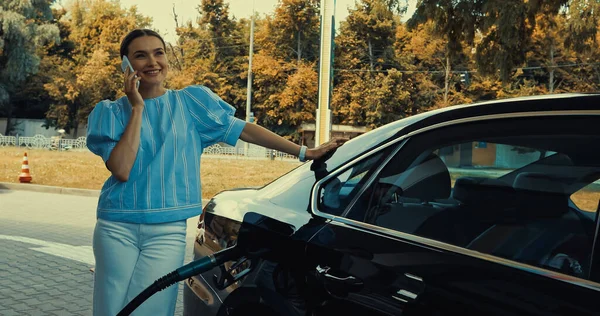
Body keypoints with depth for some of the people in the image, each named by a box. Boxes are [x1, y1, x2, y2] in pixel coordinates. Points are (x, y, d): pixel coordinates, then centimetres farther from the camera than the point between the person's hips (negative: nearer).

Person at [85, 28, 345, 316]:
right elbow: (121, 170, -12)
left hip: (168, 231, 0)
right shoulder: (112, 112, 2)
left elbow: (244, 130, 3)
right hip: (117, 228, 0)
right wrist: (137, 109, -11)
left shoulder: (190, 101, 5)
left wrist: (305, 152, 0)